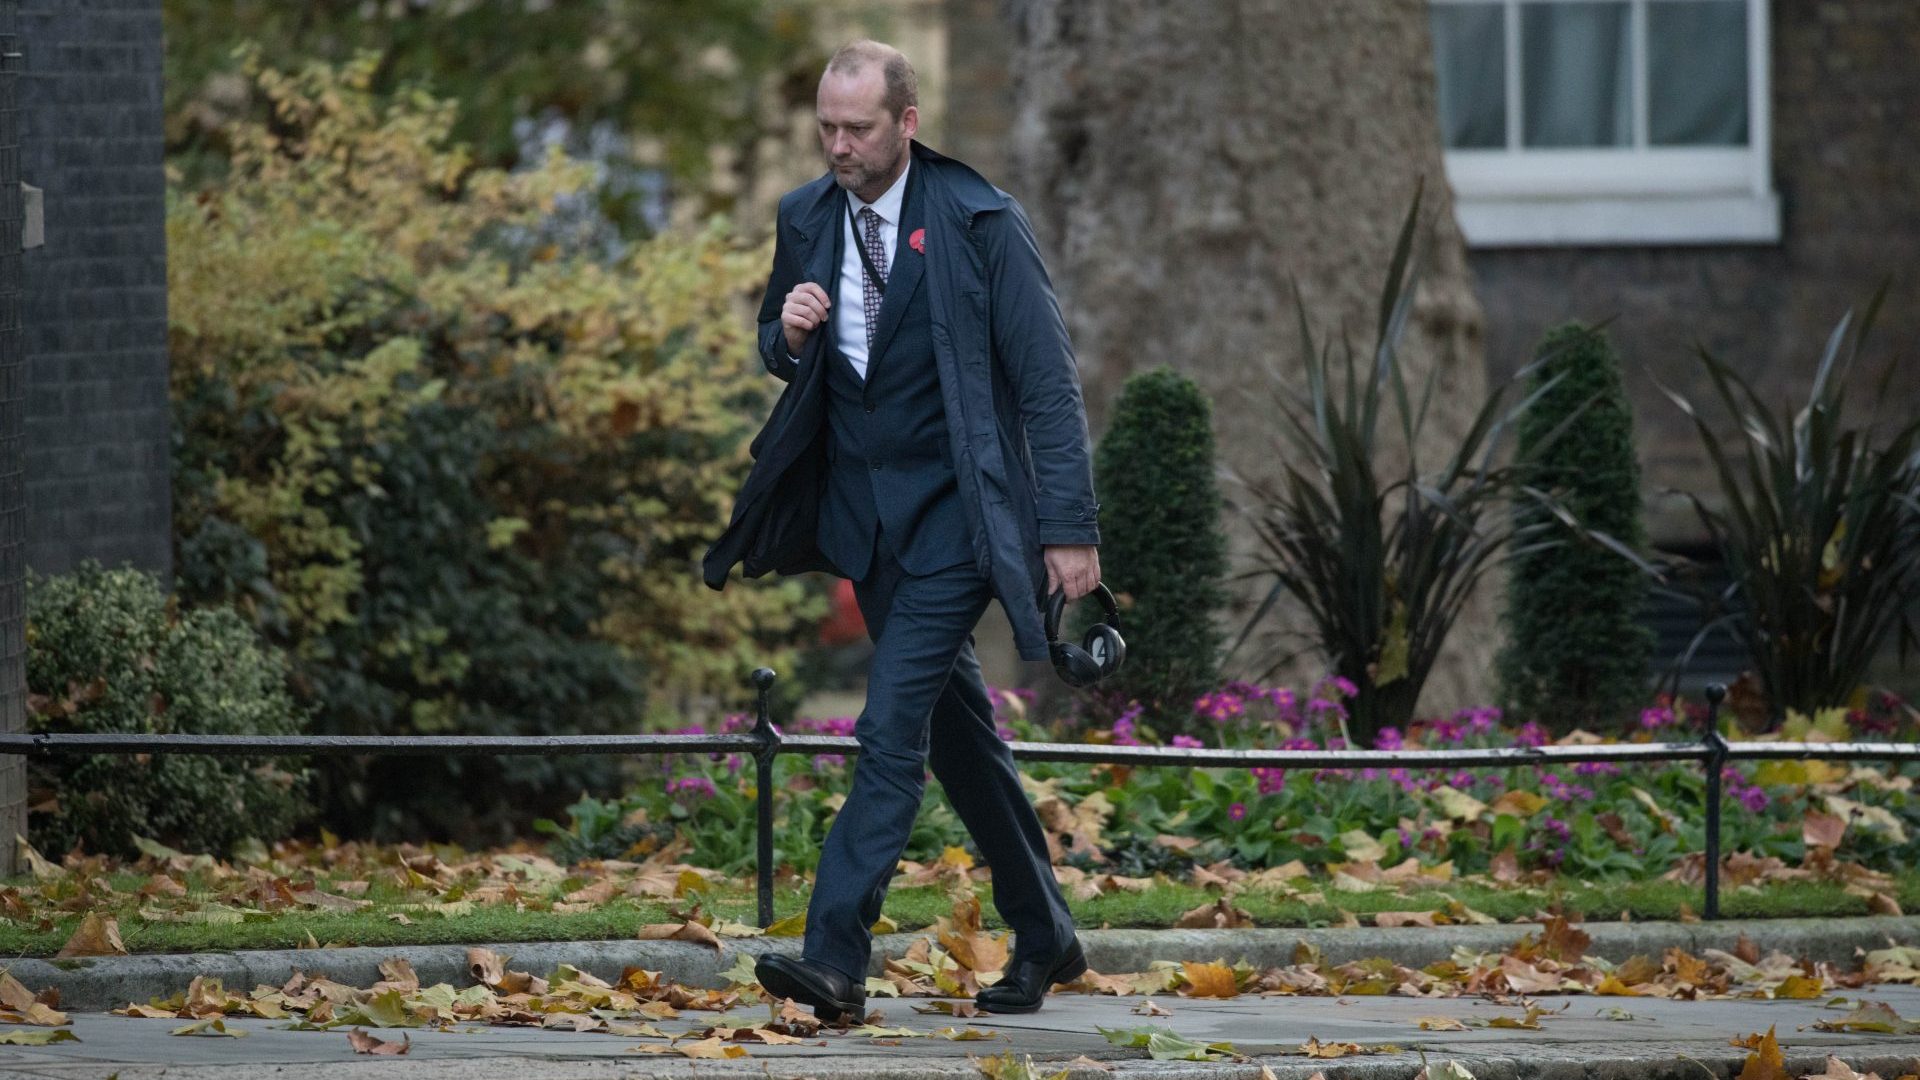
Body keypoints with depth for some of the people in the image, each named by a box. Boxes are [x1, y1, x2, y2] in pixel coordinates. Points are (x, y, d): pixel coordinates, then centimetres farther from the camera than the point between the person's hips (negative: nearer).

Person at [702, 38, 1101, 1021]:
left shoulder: (980, 222, -11)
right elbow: (780, 355, 20)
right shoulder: (805, 221, 5)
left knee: (893, 728, -15)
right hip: (863, 515, 6)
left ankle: (835, 957, -20)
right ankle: (1043, 937, 27)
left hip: (953, 515, -6)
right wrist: (787, 333, -6)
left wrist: (1070, 528, -16)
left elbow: (1047, 381, -10)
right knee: (956, 731, 14)